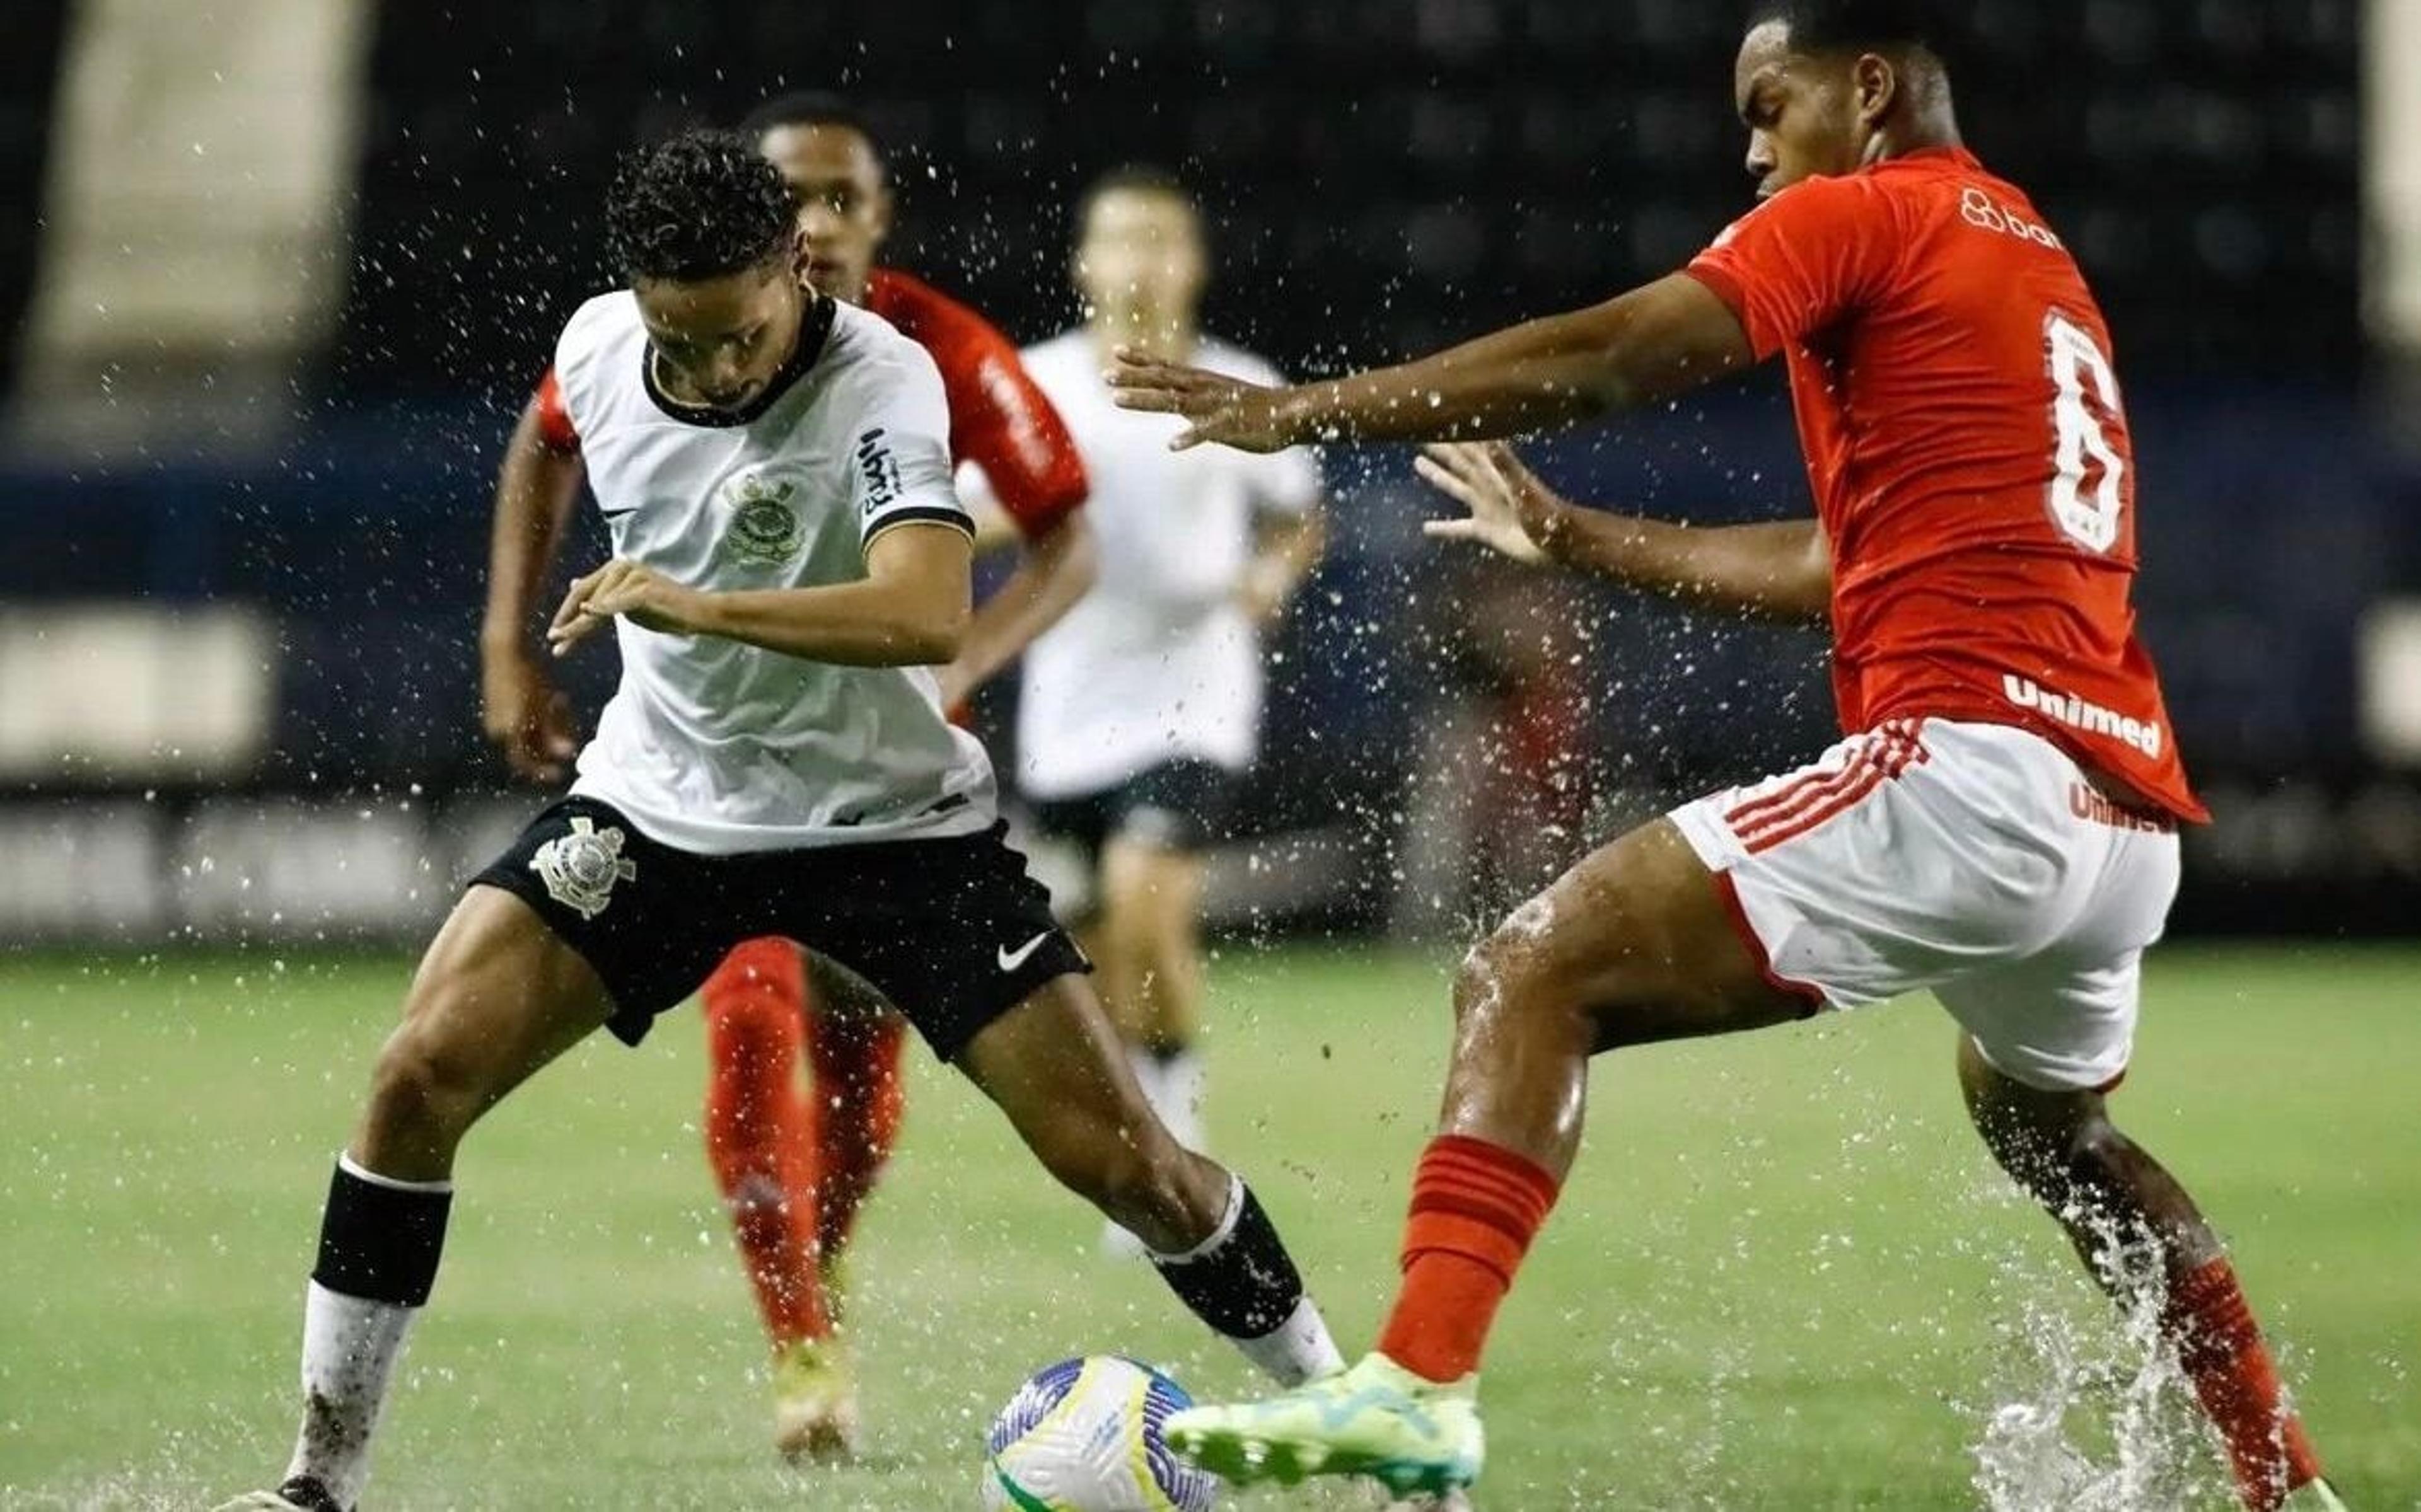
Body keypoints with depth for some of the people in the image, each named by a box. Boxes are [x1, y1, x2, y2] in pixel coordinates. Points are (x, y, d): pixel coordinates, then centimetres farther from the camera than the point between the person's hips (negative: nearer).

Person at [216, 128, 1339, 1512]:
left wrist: (701, 608, -48)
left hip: (889, 816, -4)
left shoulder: (882, 384, -25)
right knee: (425, 1071, -14)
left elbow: (930, 617, -41)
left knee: (1118, 1153, -8)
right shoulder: (595, 350, -8)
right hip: (659, 803, 4)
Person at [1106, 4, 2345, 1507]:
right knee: (2055, 1130, 36)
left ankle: (1420, 1378, -28)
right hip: (2129, 811, 9)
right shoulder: (2040, 266, 27)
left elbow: (1603, 357, -10)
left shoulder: (1867, 215, 2)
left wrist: (1306, 411, -4)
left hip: (1975, 757, -9)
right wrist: (1573, 536, 35)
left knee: (1533, 977, -11)